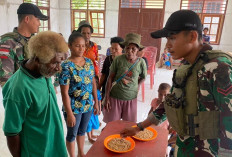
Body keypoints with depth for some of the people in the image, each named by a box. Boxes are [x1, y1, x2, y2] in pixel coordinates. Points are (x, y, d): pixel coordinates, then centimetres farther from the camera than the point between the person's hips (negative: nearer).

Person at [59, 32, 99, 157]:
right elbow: (64, 93, -18)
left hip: (88, 105, 6)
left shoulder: (89, 62, -1)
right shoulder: (66, 66, -19)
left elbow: (93, 82, 6)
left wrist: (96, 102, 7)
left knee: (82, 131, 25)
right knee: (72, 134, 17)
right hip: (73, 108, -5)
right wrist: (69, 114, -17)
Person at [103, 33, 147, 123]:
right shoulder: (118, 60, -12)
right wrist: (107, 98, -5)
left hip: (131, 99, 2)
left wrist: (135, 88, 5)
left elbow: (142, 78, 11)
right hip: (115, 97, -1)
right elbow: (110, 78, -6)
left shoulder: (141, 62, -8)